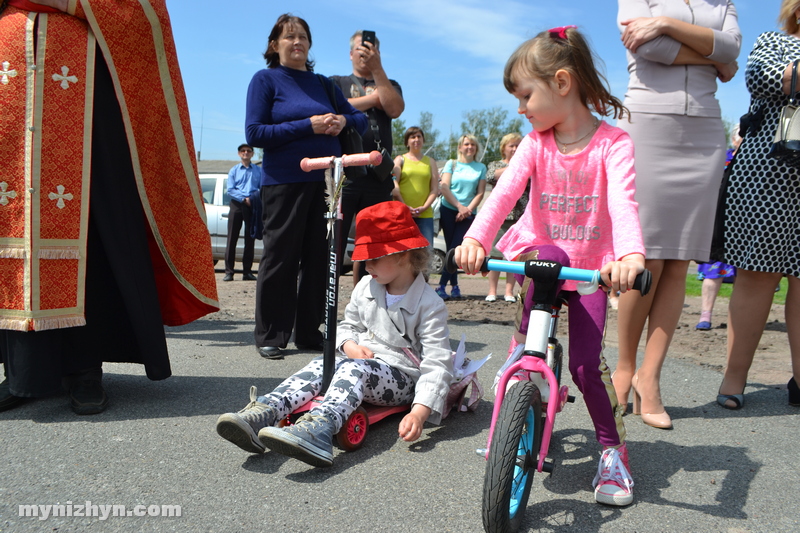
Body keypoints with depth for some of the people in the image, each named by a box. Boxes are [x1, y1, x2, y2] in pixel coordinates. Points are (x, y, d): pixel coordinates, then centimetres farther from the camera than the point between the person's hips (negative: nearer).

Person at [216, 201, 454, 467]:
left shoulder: (430, 305, -11)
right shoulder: (365, 287, 9)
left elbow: (437, 365, -17)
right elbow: (347, 326, 21)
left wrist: (419, 412, -32)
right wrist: (350, 345, -5)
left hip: (403, 378, -6)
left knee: (354, 368, -36)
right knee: (321, 366, -26)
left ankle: (317, 429, -64)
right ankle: (261, 413, -46)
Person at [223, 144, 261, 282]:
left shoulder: (258, 170, 11)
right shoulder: (234, 170, 11)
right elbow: (230, 190, 1)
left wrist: (256, 198, -17)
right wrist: (244, 199, -13)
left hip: (252, 206, 0)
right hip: (236, 204, 0)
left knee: (250, 240, 3)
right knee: (232, 238, -4)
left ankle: (247, 272, 9)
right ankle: (229, 272, -3)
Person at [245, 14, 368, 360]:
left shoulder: (322, 83, 17)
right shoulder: (266, 79, 3)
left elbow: (360, 118, 22)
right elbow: (255, 133, -7)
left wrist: (343, 121, -2)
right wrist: (308, 126, -14)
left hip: (326, 181, 5)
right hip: (285, 181, -5)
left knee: (318, 258, 6)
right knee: (280, 257, -1)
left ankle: (309, 334, 16)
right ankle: (269, 337, 10)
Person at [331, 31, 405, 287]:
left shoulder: (389, 85, 21)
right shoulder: (337, 82, 16)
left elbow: (395, 109, -3)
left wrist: (377, 69, -7)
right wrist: (374, 98, 0)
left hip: (378, 177, 3)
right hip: (343, 173, -2)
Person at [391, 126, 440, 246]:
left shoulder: (430, 162, 19)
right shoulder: (400, 159, 13)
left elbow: (435, 189, 10)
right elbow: (393, 185, 1)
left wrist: (424, 207, -7)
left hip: (425, 214, 2)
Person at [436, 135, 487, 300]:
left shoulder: (481, 167, 9)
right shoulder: (451, 164, 8)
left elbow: (480, 193, 3)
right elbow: (444, 188, -2)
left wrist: (468, 209, -11)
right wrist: (459, 206, -11)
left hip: (468, 213, 0)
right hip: (448, 210, 0)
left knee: (455, 249, -10)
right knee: (451, 249, 0)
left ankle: (442, 286, -11)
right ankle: (454, 286, 6)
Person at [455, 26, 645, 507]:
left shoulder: (612, 143, -12)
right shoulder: (536, 143, -2)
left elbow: (622, 201, -29)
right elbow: (506, 190, -19)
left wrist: (631, 255, -50)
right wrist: (476, 238, -37)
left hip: (593, 266, -2)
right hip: (545, 256, 2)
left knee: (586, 361, -12)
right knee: (549, 256, -35)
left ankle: (614, 450, 11)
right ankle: (524, 346, -15)